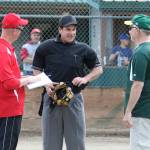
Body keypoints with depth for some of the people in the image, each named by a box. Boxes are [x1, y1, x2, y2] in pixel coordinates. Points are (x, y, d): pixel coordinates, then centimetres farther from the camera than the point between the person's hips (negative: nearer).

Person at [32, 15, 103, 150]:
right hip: (52, 97, 0)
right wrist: (46, 84, -9)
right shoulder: (46, 47, 2)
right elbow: (37, 70, 8)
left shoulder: (83, 49, 4)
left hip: (74, 98, 0)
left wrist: (85, 79, -7)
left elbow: (98, 69, 12)